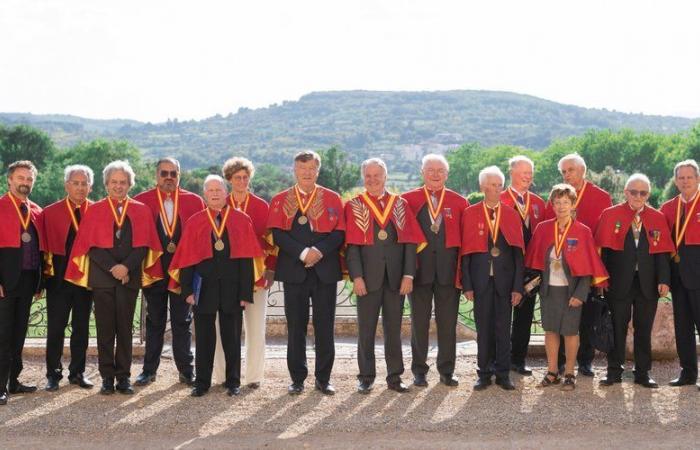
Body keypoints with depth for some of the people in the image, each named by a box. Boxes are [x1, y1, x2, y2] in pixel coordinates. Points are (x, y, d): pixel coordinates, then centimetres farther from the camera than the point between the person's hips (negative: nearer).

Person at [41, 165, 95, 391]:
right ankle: (53, 374, 12)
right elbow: (45, 246, 0)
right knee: (56, 327, 2)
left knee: (81, 327, 10)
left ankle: (77, 372, 21)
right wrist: (48, 271, -7)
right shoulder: (50, 212, 0)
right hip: (59, 277, -1)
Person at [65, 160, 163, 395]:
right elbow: (90, 245, 0)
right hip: (102, 277, 0)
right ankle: (107, 377, 7)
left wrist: (126, 267, -12)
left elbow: (144, 244, 2)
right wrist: (112, 268, -11)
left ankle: (124, 376, 9)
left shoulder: (142, 211, 9)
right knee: (105, 329, 1)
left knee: (125, 328, 3)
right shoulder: (94, 211, 7)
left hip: (130, 277, 1)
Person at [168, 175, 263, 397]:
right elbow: (187, 258, 2)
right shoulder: (195, 222, 4)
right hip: (204, 287, 1)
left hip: (231, 288, 0)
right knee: (204, 337, 6)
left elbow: (247, 258, -1)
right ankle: (202, 382, 16)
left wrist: (246, 292, -7)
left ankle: (233, 382, 17)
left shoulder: (241, 221, 2)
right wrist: (187, 290, -6)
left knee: (232, 336, 7)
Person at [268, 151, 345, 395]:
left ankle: (323, 378, 13)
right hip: (293, 271, 0)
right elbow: (277, 234, -3)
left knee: (325, 327, 3)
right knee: (296, 327, 4)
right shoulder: (280, 200, 7)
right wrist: (302, 253, -15)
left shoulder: (332, 198, 8)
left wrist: (320, 251, -15)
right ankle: (297, 379, 13)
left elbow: (339, 233, 1)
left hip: (326, 271, 0)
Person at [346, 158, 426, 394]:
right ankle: (366, 377, 14)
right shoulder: (354, 206, 3)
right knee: (366, 329, 5)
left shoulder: (401, 204, 9)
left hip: (396, 277, 2)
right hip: (367, 277, -2)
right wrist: (356, 276, -11)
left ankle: (395, 376, 15)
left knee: (394, 328, 7)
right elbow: (351, 244, -3)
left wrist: (408, 274, -4)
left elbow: (410, 241, 4)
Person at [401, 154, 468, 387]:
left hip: (448, 269, 1)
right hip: (419, 268, -1)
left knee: (448, 322, 5)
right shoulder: (408, 199, 4)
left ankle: (446, 370, 16)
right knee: (419, 321, 5)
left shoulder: (459, 202, 6)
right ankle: (419, 370, 15)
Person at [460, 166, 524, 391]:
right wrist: (467, 285, -5)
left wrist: (518, 287, -3)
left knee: (503, 328, 6)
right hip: (481, 279, -1)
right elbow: (465, 252, 0)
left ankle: (503, 374, 15)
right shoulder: (470, 214, 2)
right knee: (483, 328, 5)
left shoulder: (512, 215, 5)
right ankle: (484, 374, 14)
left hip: (504, 280, 1)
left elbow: (518, 253, 3)